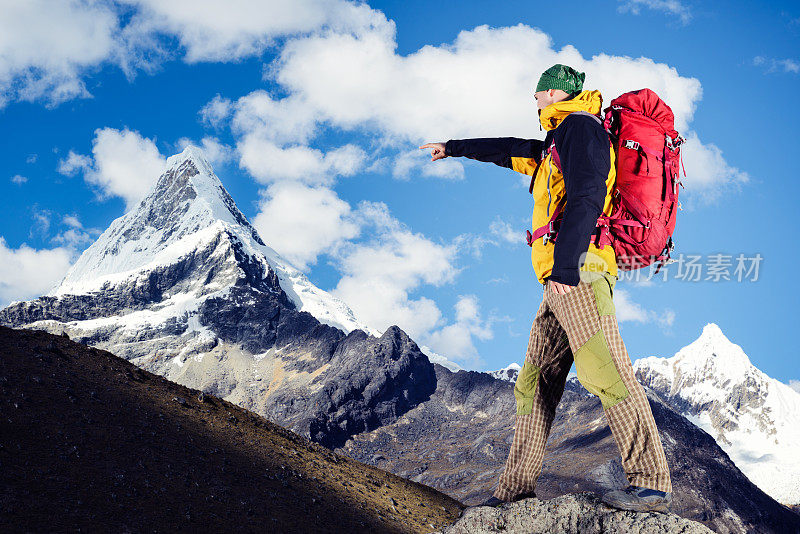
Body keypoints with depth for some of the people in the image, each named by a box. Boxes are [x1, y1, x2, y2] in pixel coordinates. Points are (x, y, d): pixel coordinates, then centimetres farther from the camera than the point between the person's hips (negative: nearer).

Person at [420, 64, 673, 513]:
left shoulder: (580, 126, 0)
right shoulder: (555, 145, 30)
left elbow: (586, 196, -15)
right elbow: (510, 150, 45)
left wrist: (565, 265, -25)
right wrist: (454, 148, 57)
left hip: (578, 271, -10)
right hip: (562, 281, 10)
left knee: (604, 371, -19)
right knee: (535, 384, 6)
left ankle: (653, 483, -21)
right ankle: (517, 489, 8)